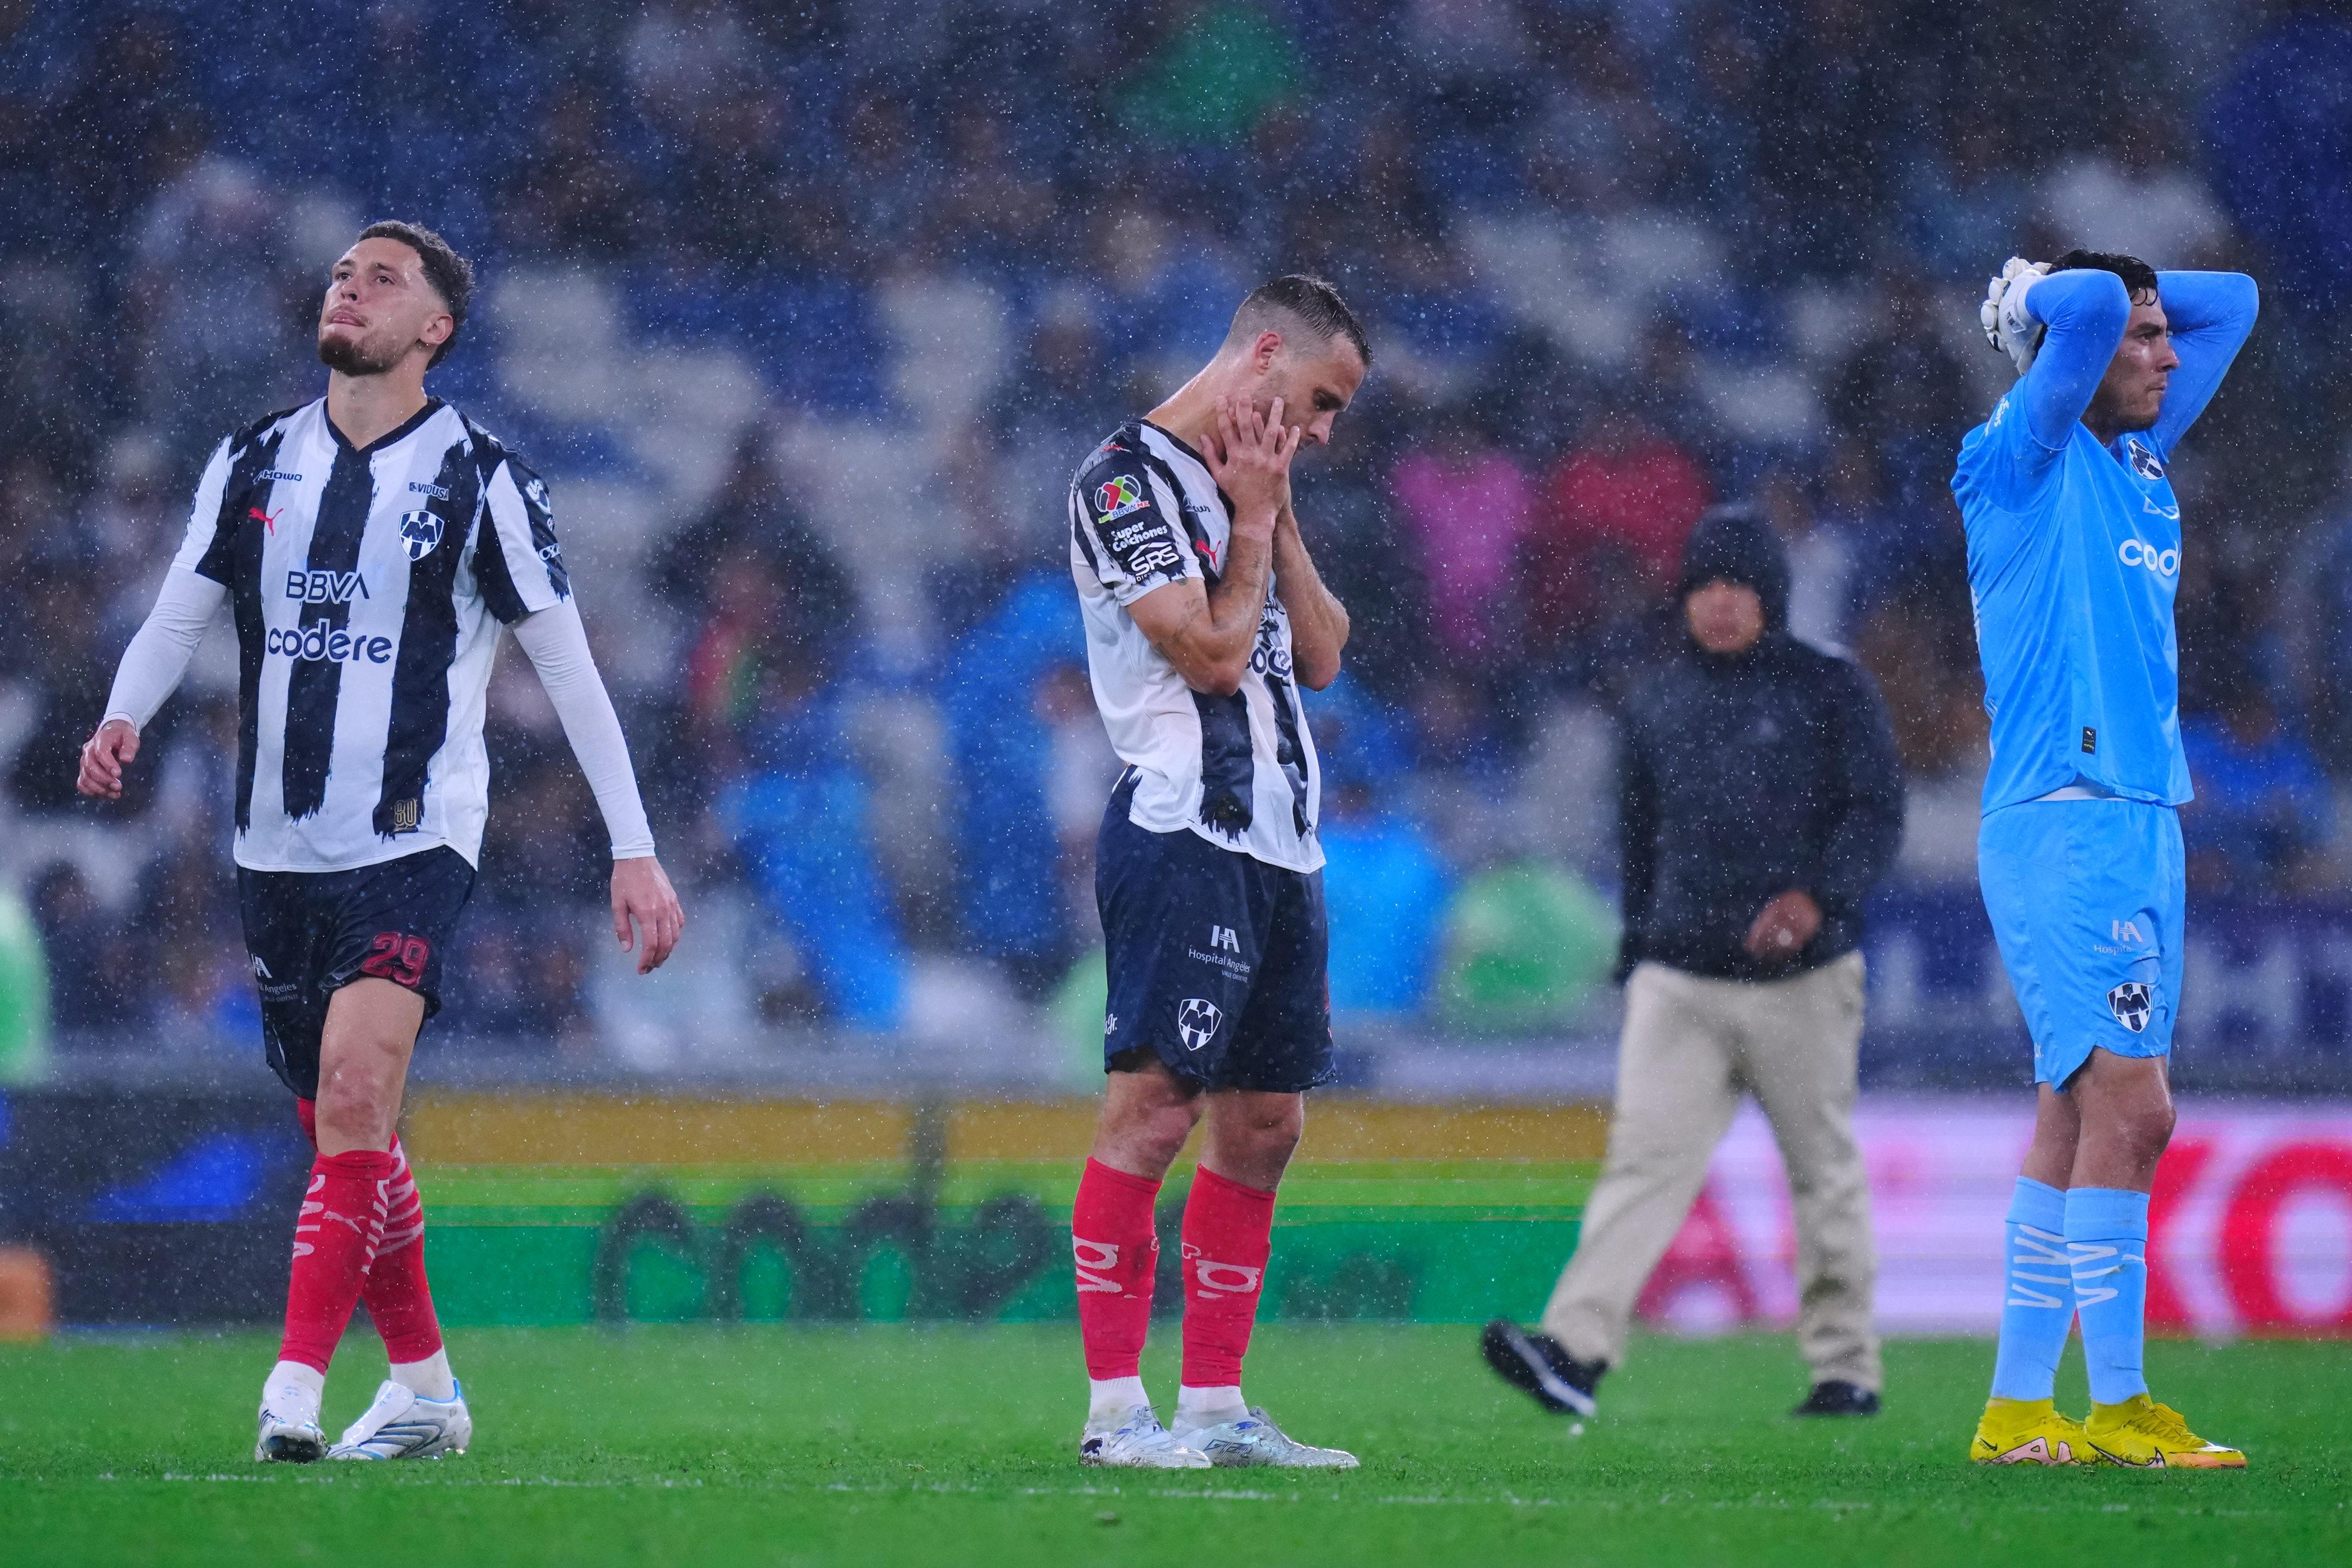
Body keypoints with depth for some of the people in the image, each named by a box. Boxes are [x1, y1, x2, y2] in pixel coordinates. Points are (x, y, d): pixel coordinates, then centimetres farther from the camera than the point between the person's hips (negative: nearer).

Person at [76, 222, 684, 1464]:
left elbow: (569, 670, 0)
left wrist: (634, 852, -2)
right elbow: (176, 617, 10)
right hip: (278, 848, 5)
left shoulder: (478, 479, -4)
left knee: (355, 1091, -22)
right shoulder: (255, 463, 8)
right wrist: (123, 720, -12)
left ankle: (294, 1391, -25)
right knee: (343, 1132, 11)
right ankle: (424, 1388, 25)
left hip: (413, 841, -5)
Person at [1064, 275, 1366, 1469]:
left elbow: (1320, 657, 15)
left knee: (1262, 1126, 8)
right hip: (1185, 831, -9)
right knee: (1154, 1107, -12)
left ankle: (1214, 1406, 12)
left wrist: (1276, 519, 7)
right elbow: (1212, 654, -13)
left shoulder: (1249, 485, 21)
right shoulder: (1128, 480, -7)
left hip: (1280, 845, 9)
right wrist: (1254, 522, -1)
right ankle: (1115, 1407, -12)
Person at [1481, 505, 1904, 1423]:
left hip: (1803, 979, -3)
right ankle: (1576, 1348, -25)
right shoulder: (1656, 707, 15)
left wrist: (1817, 898, -23)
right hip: (1678, 983, 3)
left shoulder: (1832, 692, 2)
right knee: (1645, 1152, -11)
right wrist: (1636, 958, 18)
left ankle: (1845, 1366, 17)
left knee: (1824, 1169, 5)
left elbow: (1876, 812, -6)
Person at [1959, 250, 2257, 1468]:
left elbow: (2233, 302, 27)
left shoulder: (2141, 459, 17)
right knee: (2128, 1104, -13)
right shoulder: (2024, 462, -7)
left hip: (2142, 820, 9)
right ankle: (2116, 1407, -12)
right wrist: (2062, 301, -1)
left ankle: (2018, 1409, 10)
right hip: (2064, 826, -9)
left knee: (2084, 1117, 7)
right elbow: (2091, 304, -23)